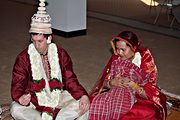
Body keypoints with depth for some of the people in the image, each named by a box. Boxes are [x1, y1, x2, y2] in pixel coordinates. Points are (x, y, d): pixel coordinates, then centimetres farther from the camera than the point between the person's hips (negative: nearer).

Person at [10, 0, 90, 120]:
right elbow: (18, 84, -9)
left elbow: (70, 80, -1)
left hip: (58, 96, 2)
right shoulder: (23, 58, -10)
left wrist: (83, 95, -20)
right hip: (34, 99, -1)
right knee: (16, 109, -31)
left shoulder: (60, 54, -5)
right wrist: (21, 98, -34)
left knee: (83, 105, -21)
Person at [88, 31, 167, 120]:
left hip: (139, 98, -2)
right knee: (96, 103, -27)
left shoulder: (146, 61, -10)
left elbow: (150, 93, -11)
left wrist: (134, 86, -28)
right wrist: (112, 83, -18)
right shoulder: (116, 59, 0)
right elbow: (104, 82, 3)